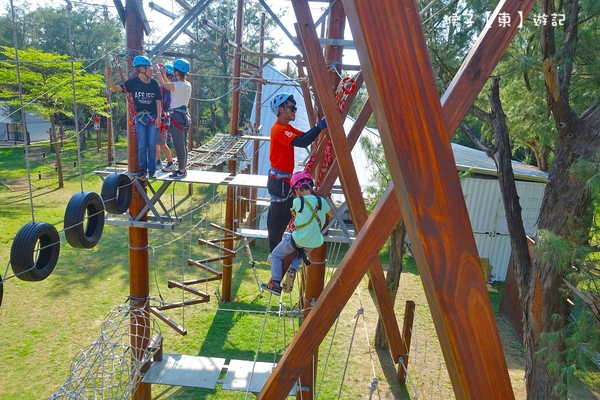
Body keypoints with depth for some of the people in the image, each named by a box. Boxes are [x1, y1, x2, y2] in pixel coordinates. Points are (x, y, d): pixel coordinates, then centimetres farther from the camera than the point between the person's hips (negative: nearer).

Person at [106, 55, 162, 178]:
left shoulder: (154, 83, 2)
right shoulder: (132, 82, -3)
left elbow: (158, 101, 4)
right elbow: (115, 89, -7)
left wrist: (158, 117, -4)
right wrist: (109, 77, -25)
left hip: (153, 117, 1)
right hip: (140, 117, -1)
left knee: (152, 145, 2)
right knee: (142, 145, 2)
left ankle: (152, 170, 9)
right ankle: (143, 169, 13)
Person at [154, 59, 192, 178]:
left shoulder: (178, 85, -18)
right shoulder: (188, 85, 8)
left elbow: (163, 84, 0)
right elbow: (168, 84, 22)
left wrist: (158, 73, 16)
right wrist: (163, 73, 26)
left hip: (177, 117, -9)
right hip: (184, 115, 9)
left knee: (179, 146, -3)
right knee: (183, 145, 14)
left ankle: (181, 171, 4)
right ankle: (183, 169, 23)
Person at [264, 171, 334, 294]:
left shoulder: (297, 202, -10)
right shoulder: (321, 201, -3)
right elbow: (332, 214, 15)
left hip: (297, 240, -4)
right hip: (313, 243, 4)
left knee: (275, 255, 17)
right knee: (300, 254, 34)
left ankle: (275, 284, 11)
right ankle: (293, 269, 7)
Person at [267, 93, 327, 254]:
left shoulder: (287, 127, 14)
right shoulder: (279, 129, -18)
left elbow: (304, 135, 7)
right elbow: (303, 142, -28)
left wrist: (319, 125, -5)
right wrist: (321, 127, -25)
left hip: (284, 179, 10)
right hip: (278, 180, -10)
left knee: (287, 214, 17)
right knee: (277, 218, 0)